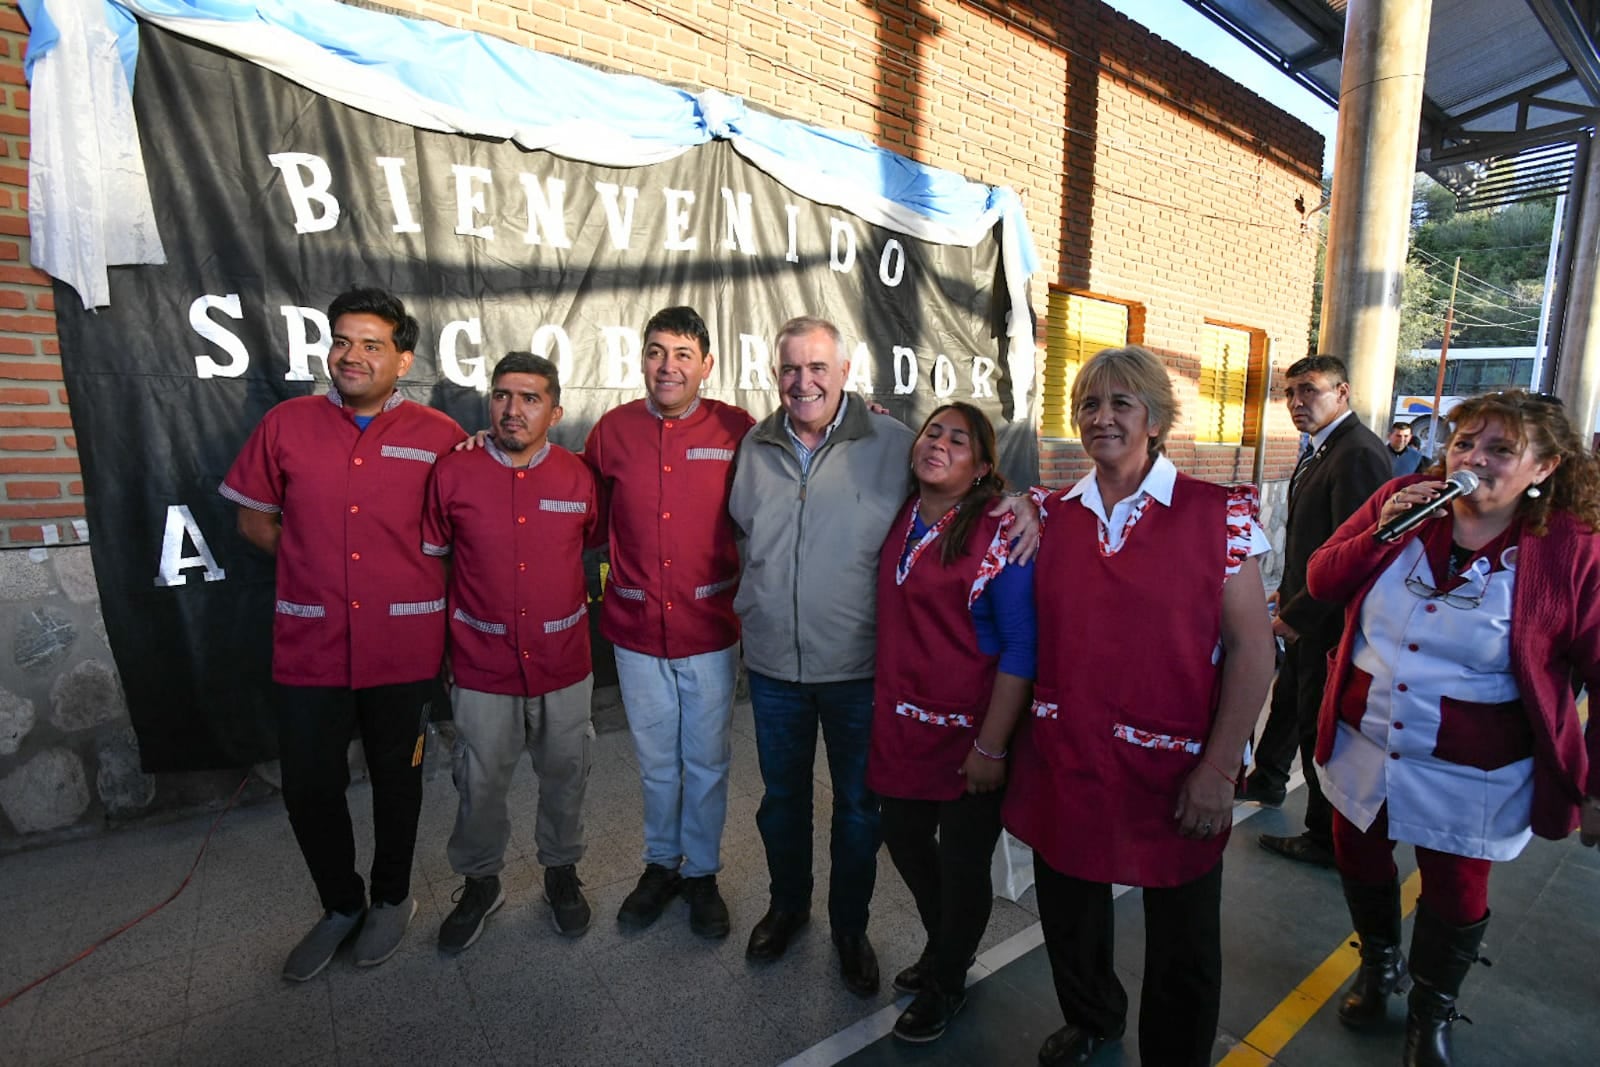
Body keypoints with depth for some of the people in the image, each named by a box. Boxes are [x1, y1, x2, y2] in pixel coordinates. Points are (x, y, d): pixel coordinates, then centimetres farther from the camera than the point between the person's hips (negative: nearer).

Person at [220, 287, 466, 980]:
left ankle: (392, 898, 40)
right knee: (309, 786, 11)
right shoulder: (286, 425, 2)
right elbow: (253, 517, 11)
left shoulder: (439, 436, -4)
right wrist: (315, 561, 0)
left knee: (396, 780, 15)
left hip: (403, 645, -1)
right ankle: (340, 905, 38)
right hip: (309, 643, 2)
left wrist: (406, 573, -4)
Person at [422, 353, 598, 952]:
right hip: (482, 667, -1)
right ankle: (479, 882, 41)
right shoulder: (452, 474, -7)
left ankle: (562, 870, 42)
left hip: (564, 664, 1)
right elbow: (429, 559, 3)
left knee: (565, 776, 16)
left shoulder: (578, 477, -5)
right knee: (480, 784, 15)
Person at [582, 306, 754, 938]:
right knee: (656, 760, 19)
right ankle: (661, 864, 42)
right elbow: (589, 518, 8)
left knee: (707, 761, 14)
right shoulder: (613, 430, -1)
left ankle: (702, 872, 37)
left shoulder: (736, 430, -7)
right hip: (636, 629, 2)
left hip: (710, 630, -1)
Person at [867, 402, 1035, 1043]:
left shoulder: (1000, 532, -15)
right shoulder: (899, 520, 1)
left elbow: (1021, 647, -16)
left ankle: (947, 984, 41)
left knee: (961, 864, 13)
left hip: (967, 733, -5)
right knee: (906, 843, 21)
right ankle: (941, 947, 50)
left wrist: (991, 747, -17)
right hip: (899, 722, 6)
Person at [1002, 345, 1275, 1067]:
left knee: (1182, 948, 15)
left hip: (1172, 773, -3)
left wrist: (1219, 768, -11)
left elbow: (1251, 648, -8)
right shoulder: (1052, 515, 2)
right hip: (1062, 761, 4)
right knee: (1068, 918, 21)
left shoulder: (1218, 514, -7)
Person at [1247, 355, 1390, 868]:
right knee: (1287, 699, 25)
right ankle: (1266, 782, 47)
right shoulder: (1319, 449, 8)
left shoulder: (1358, 454, -22)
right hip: (1307, 610, 9)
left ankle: (1326, 838, 24)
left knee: (1321, 726, 5)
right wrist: (1290, 592, 14)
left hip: (1330, 619, -9)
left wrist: (1300, 614, -22)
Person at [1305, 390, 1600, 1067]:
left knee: (1456, 896, 17)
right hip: (1363, 749, 3)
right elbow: (1322, 581, -4)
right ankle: (1379, 965, 51)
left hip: (1469, 777, -2)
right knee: (1360, 867, 20)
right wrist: (1380, 532, -21)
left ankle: (1432, 1011, 45)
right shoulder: (1399, 502, -6)